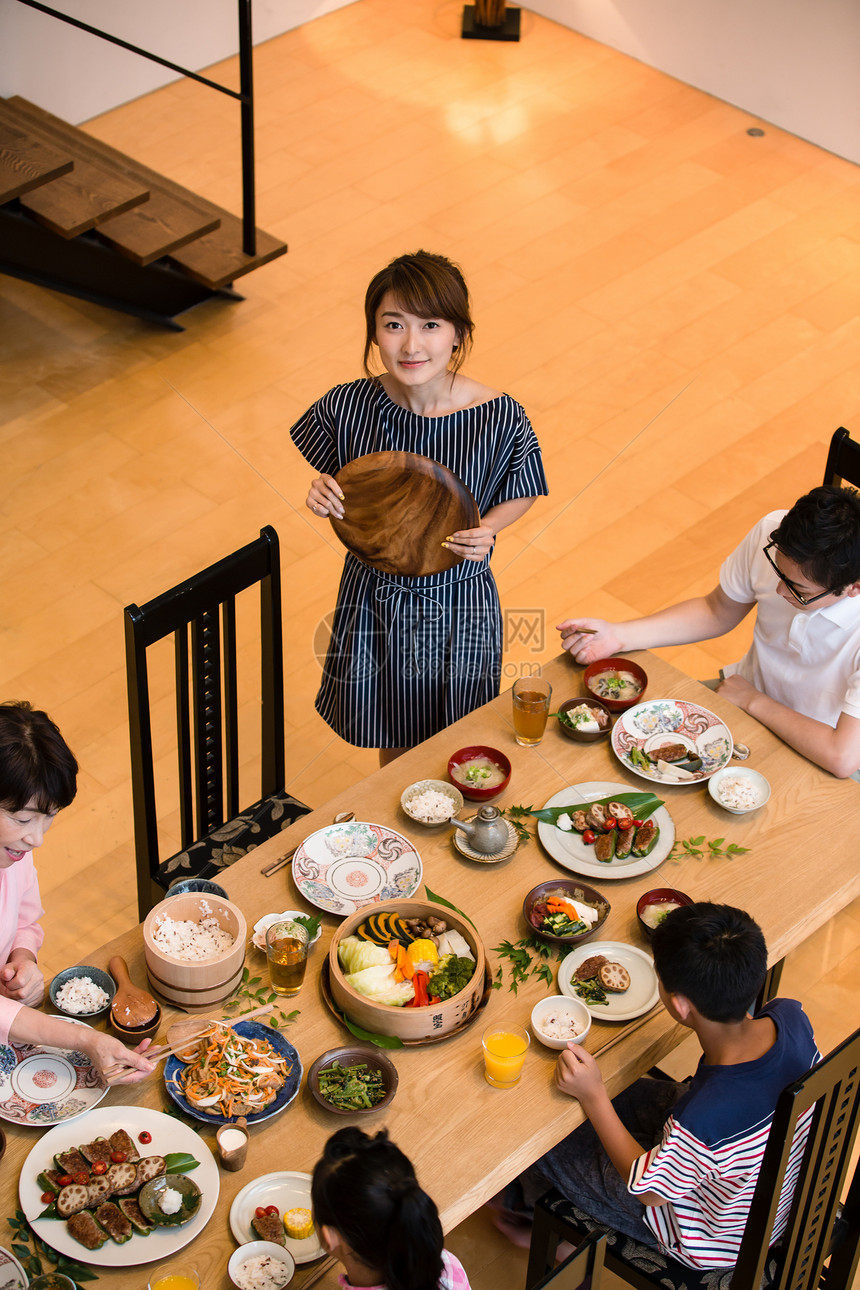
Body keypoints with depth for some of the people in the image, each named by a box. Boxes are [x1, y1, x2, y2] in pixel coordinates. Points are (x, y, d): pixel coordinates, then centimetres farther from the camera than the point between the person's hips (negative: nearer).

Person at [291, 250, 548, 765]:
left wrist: (487, 529, -24)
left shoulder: (501, 419, -23)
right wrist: (321, 496, -22)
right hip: (374, 598, 1)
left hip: (459, 604, -1)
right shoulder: (348, 406, -19)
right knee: (393, 742, 24)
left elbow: (519, 495, -4)